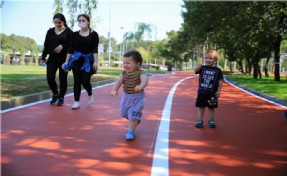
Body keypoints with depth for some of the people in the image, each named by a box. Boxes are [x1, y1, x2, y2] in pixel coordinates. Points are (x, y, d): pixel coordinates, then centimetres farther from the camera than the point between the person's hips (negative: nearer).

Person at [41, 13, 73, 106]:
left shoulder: (68, 32, -3)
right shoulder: (50, 31, 10)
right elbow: (46, 45, 13)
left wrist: (63, 46, -20)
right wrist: (43, 57, 11)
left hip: (64, 59, -3)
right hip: (52, 58, 3)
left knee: (62, 78, 2)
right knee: (50, 77, -7)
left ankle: (61, 97, 18)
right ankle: (55, 94, 17)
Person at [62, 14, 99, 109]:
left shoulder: (94, 34, -3)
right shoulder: (75, 34, 3)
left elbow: (95, 49, -7)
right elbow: (70, 49, 2)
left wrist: (95, 62, -15)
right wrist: (66, 62, -2)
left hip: (88, 60, -2)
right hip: (77, 59, 2)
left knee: (85, 81, -7)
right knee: (77, 81, -2)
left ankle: (90, 95, 25)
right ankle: (76, 102, 4)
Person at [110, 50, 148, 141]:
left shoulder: (140, 73, -18)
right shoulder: (124, 73, -4)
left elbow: (145, 80, -37)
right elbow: (118, 82, -14)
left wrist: (141, 86, -59)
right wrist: (114, 90, -34)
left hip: (137, 97, -6)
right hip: (126, 96, 6)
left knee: (133, 114, -10)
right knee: (124, 113, 19)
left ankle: (130, 131, 4)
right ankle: (136, 120, 47)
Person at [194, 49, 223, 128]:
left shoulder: (217, 70, -2)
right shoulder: (202, 68, 1)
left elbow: (220, 82, -1)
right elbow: (195, 71, -15)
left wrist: (218, 91, -5)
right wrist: (199, 65, -30)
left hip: (212, 93, -1)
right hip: (202, 92, 1)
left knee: (211, 107, 11)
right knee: (201, 106, 8)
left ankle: (211, 121, 24)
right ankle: (199, 120, 17)